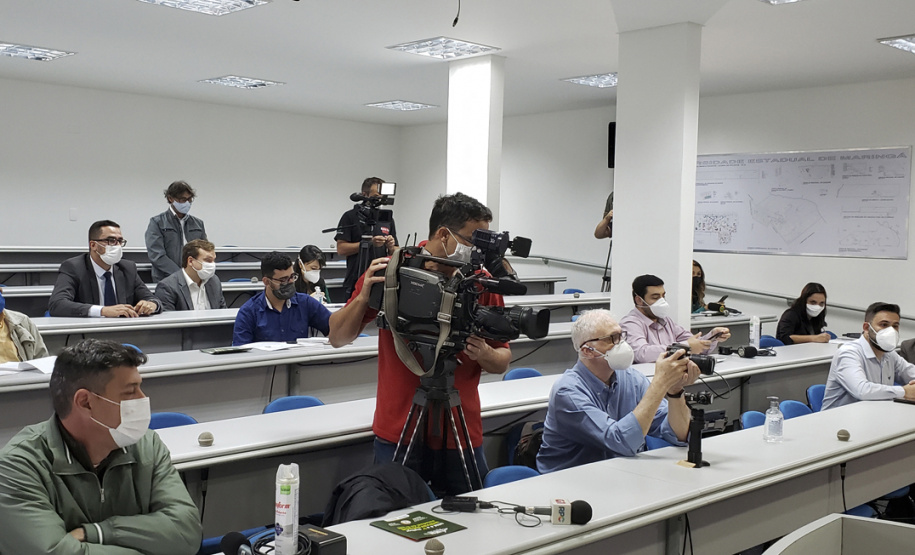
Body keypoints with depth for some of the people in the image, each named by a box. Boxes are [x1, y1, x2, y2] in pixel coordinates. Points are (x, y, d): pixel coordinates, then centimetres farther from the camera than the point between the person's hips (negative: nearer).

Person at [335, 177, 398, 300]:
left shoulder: (388, 219, 12)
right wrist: (369, 243, -16)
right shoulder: (350, 217, 0)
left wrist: (390, 246, -8)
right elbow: (341, 249, -8)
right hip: (356, 283, -3)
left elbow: (394, 253, 16)